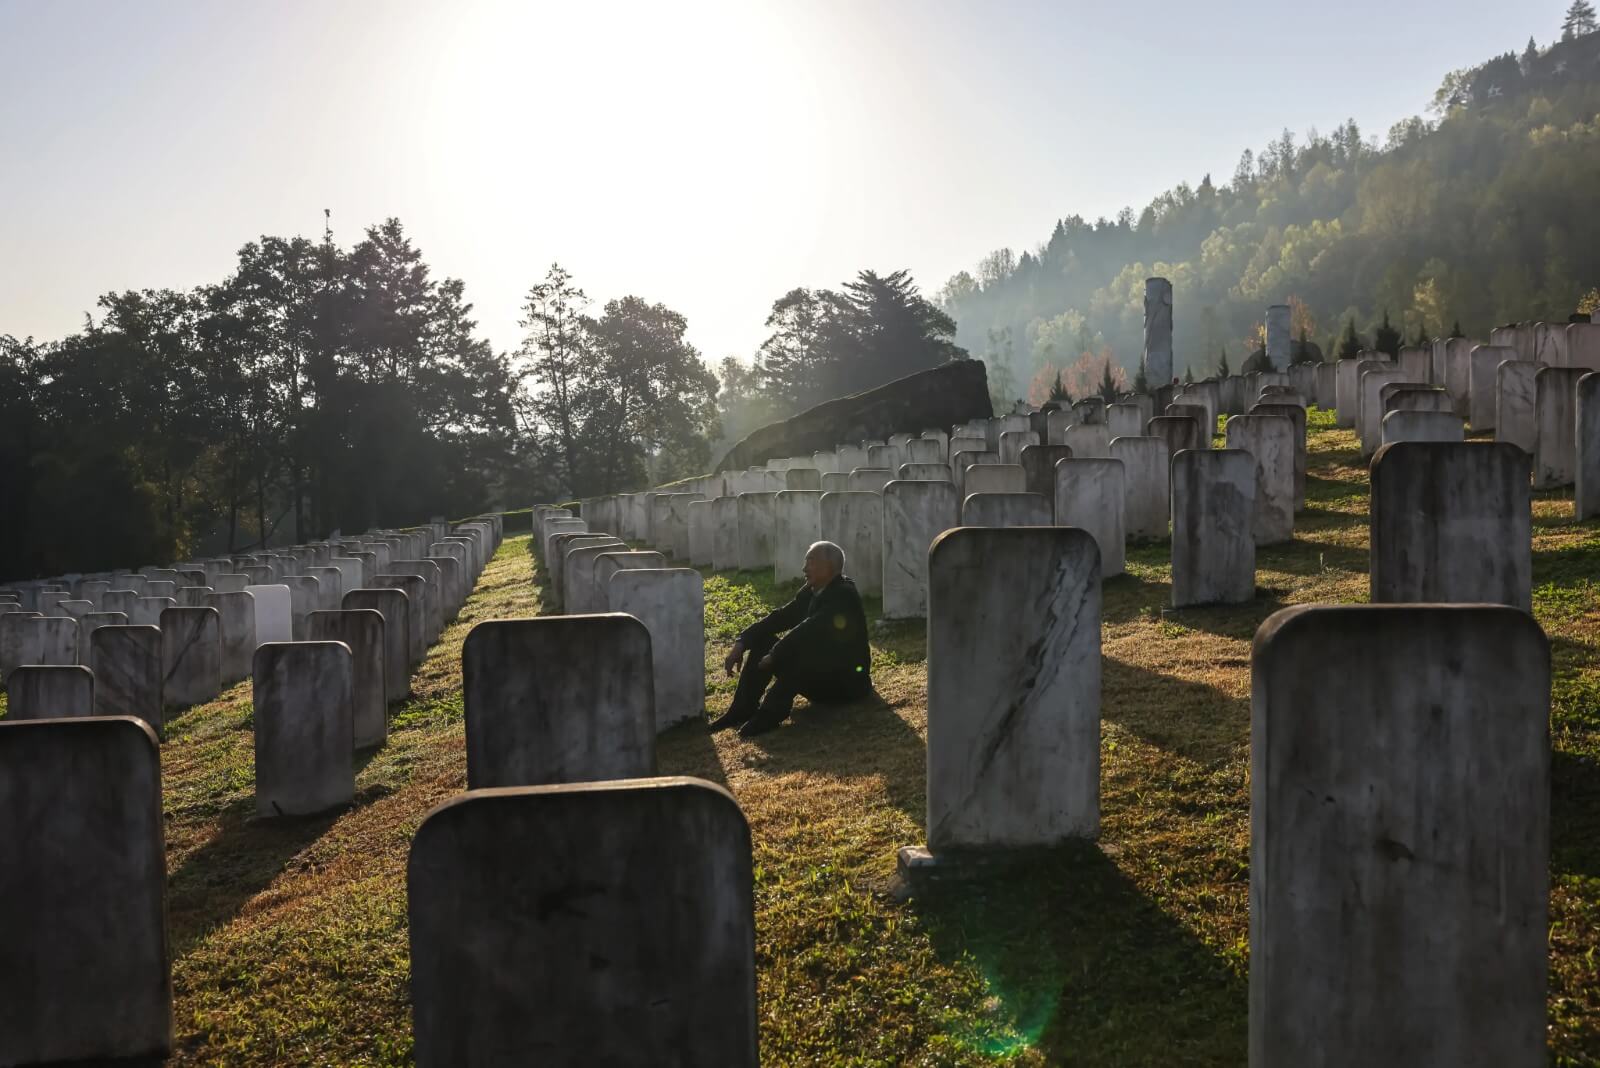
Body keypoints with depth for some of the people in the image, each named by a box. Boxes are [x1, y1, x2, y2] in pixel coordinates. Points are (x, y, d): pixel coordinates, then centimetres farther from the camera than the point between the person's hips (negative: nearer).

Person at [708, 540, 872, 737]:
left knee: (799, 651, -34)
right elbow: (779, 618, 1)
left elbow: (808, 631, -31)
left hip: (846, 681, -9)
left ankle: (771, 713, -31)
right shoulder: (811, 592, 6)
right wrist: (741, 643, -11)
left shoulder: (844, 595, -20)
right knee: (763, 641, -2)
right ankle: (743, 709, -8)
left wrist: (774, 656, -24)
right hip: (815, 672, 9)